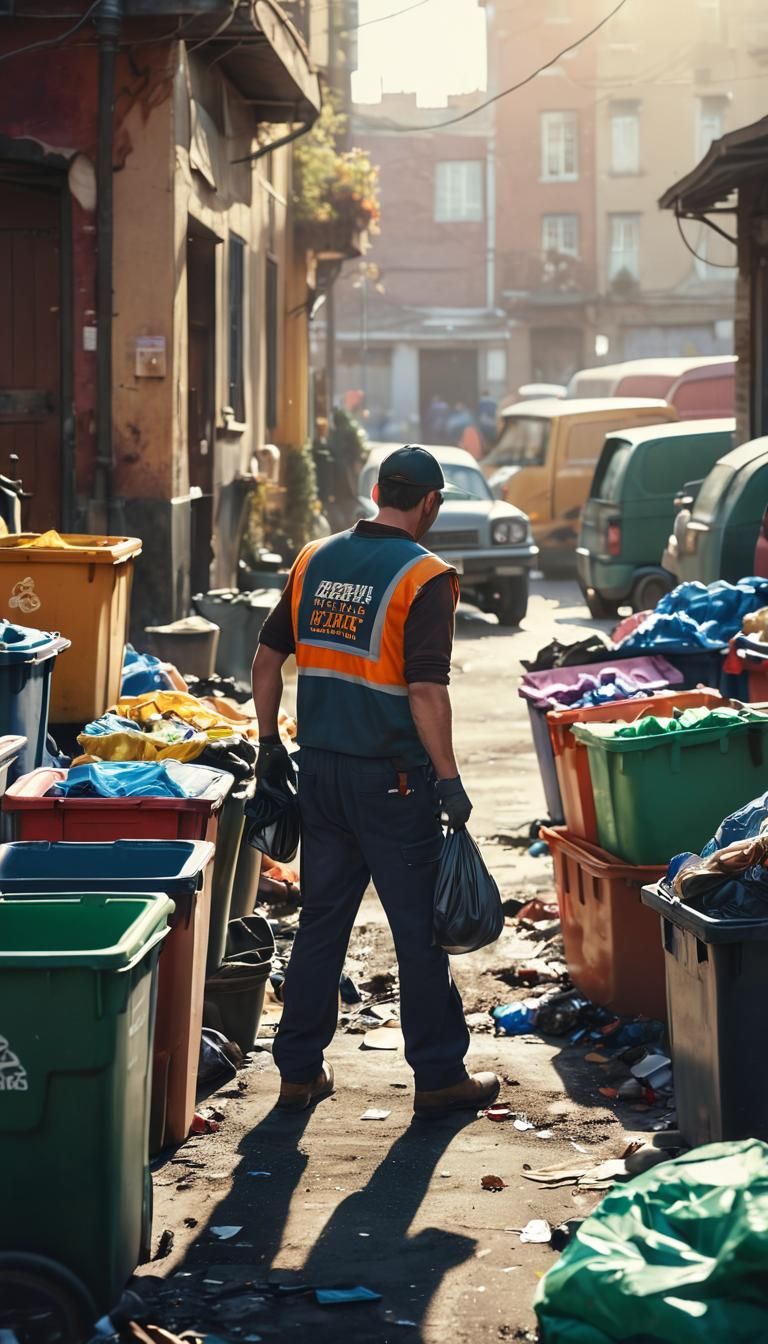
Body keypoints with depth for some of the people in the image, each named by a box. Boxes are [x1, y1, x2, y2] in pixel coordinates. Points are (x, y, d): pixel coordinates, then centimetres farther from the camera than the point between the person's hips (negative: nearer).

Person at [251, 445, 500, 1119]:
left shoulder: (315, 560, 6)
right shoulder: (424, 577, -13)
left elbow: (268, 657, 10)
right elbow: (426, 690, -20)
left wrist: (270, 742, 20)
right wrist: (449, 779, -14)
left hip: (319, 771, 6)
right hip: (392, 780, -6)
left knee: (322, 919, 15)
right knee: (419, 926, 4)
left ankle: (299, 1069, 18)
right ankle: (439, 1076, 11)